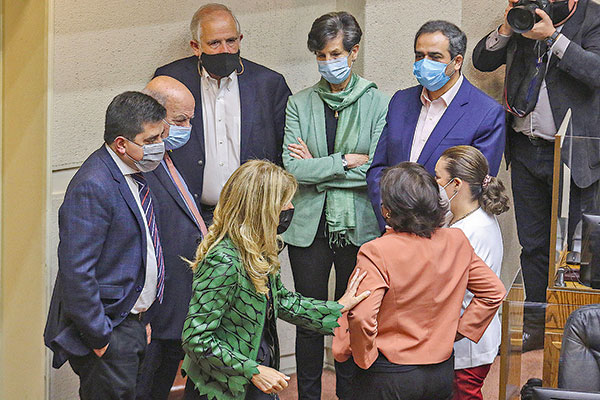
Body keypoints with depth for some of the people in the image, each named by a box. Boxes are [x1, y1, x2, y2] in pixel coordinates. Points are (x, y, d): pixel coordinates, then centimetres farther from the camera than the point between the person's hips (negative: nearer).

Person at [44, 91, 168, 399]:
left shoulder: (134, 172, 8)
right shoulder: (93, 187, -23)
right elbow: (76, 272, -25)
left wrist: (142, 319, 17)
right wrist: (99, 338, -21)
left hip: (131, 324, 9)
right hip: (107, 330, -9)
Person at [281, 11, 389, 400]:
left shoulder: (377, 103, -3)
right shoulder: (300, 103, 2)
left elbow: (377, 171, -11)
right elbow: (292, 167, -8)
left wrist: (317, 167, -9)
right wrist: (347, 161, -12)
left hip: (358, 227, -1)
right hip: (309, 226, 1)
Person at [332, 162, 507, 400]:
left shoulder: (376, 253, -19)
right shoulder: (456, 242, -1)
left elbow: (361, 317, -27)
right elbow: (493, 291, 8)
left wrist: (363, 356, -11)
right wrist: (458, 330, 10)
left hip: (387, 377, -5)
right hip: (442, 373, 5)